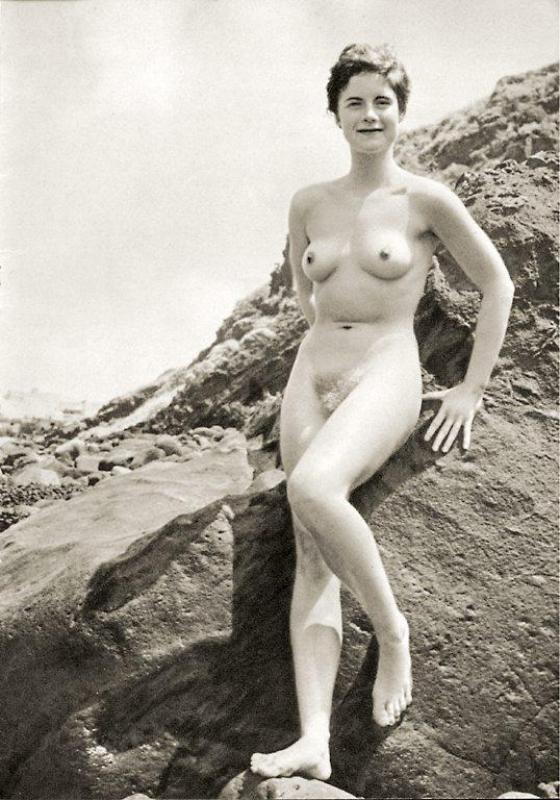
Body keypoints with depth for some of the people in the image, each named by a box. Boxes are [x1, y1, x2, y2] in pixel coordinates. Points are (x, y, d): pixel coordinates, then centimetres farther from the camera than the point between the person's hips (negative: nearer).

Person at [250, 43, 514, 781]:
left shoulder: (425, 199, -1)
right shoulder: (310, 204, 12)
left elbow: (497, 284, 5)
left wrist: (472, 388, 3)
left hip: (385, 376, -4)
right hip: (312, 376, 5)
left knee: (313, 489, -34)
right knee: (311, 553, -10)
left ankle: (393, 631, -11)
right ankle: (314, 740, -15)